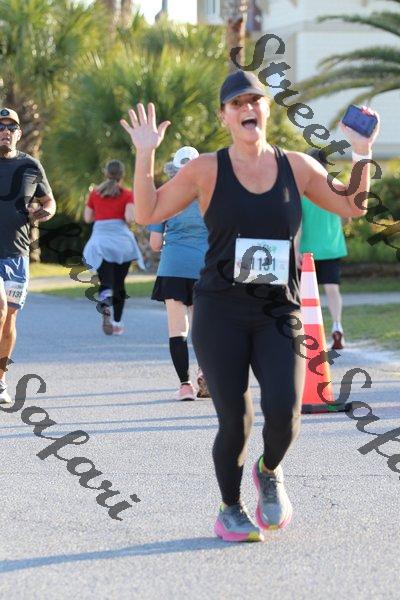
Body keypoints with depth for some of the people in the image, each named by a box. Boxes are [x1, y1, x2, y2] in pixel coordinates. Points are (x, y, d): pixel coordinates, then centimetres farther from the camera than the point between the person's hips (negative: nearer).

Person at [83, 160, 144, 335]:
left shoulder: (95, 193, 7)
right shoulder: (127, 194, 0)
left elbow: (87, 218, 9)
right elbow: (130, 218, -11)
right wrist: (127, 220, 10)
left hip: (100, 240, 0)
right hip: (122, 240, 0)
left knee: (105, 282, -6)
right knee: (119, 283, 13)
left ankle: (105, 306, -39)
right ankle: (117, 323, 15)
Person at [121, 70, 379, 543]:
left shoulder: (296, 167, 8)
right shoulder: (207, 170, 1)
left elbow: (352, 207, 18)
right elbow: (147, 213, 1)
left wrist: (361, 155, 5)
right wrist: (145, 155, -10)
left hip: (279, 313, 2)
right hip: (220, 312, -2)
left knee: (284, 413, -17)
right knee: (234, 423, -7)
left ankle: (270, 473, 18)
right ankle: (230, 510, 19)